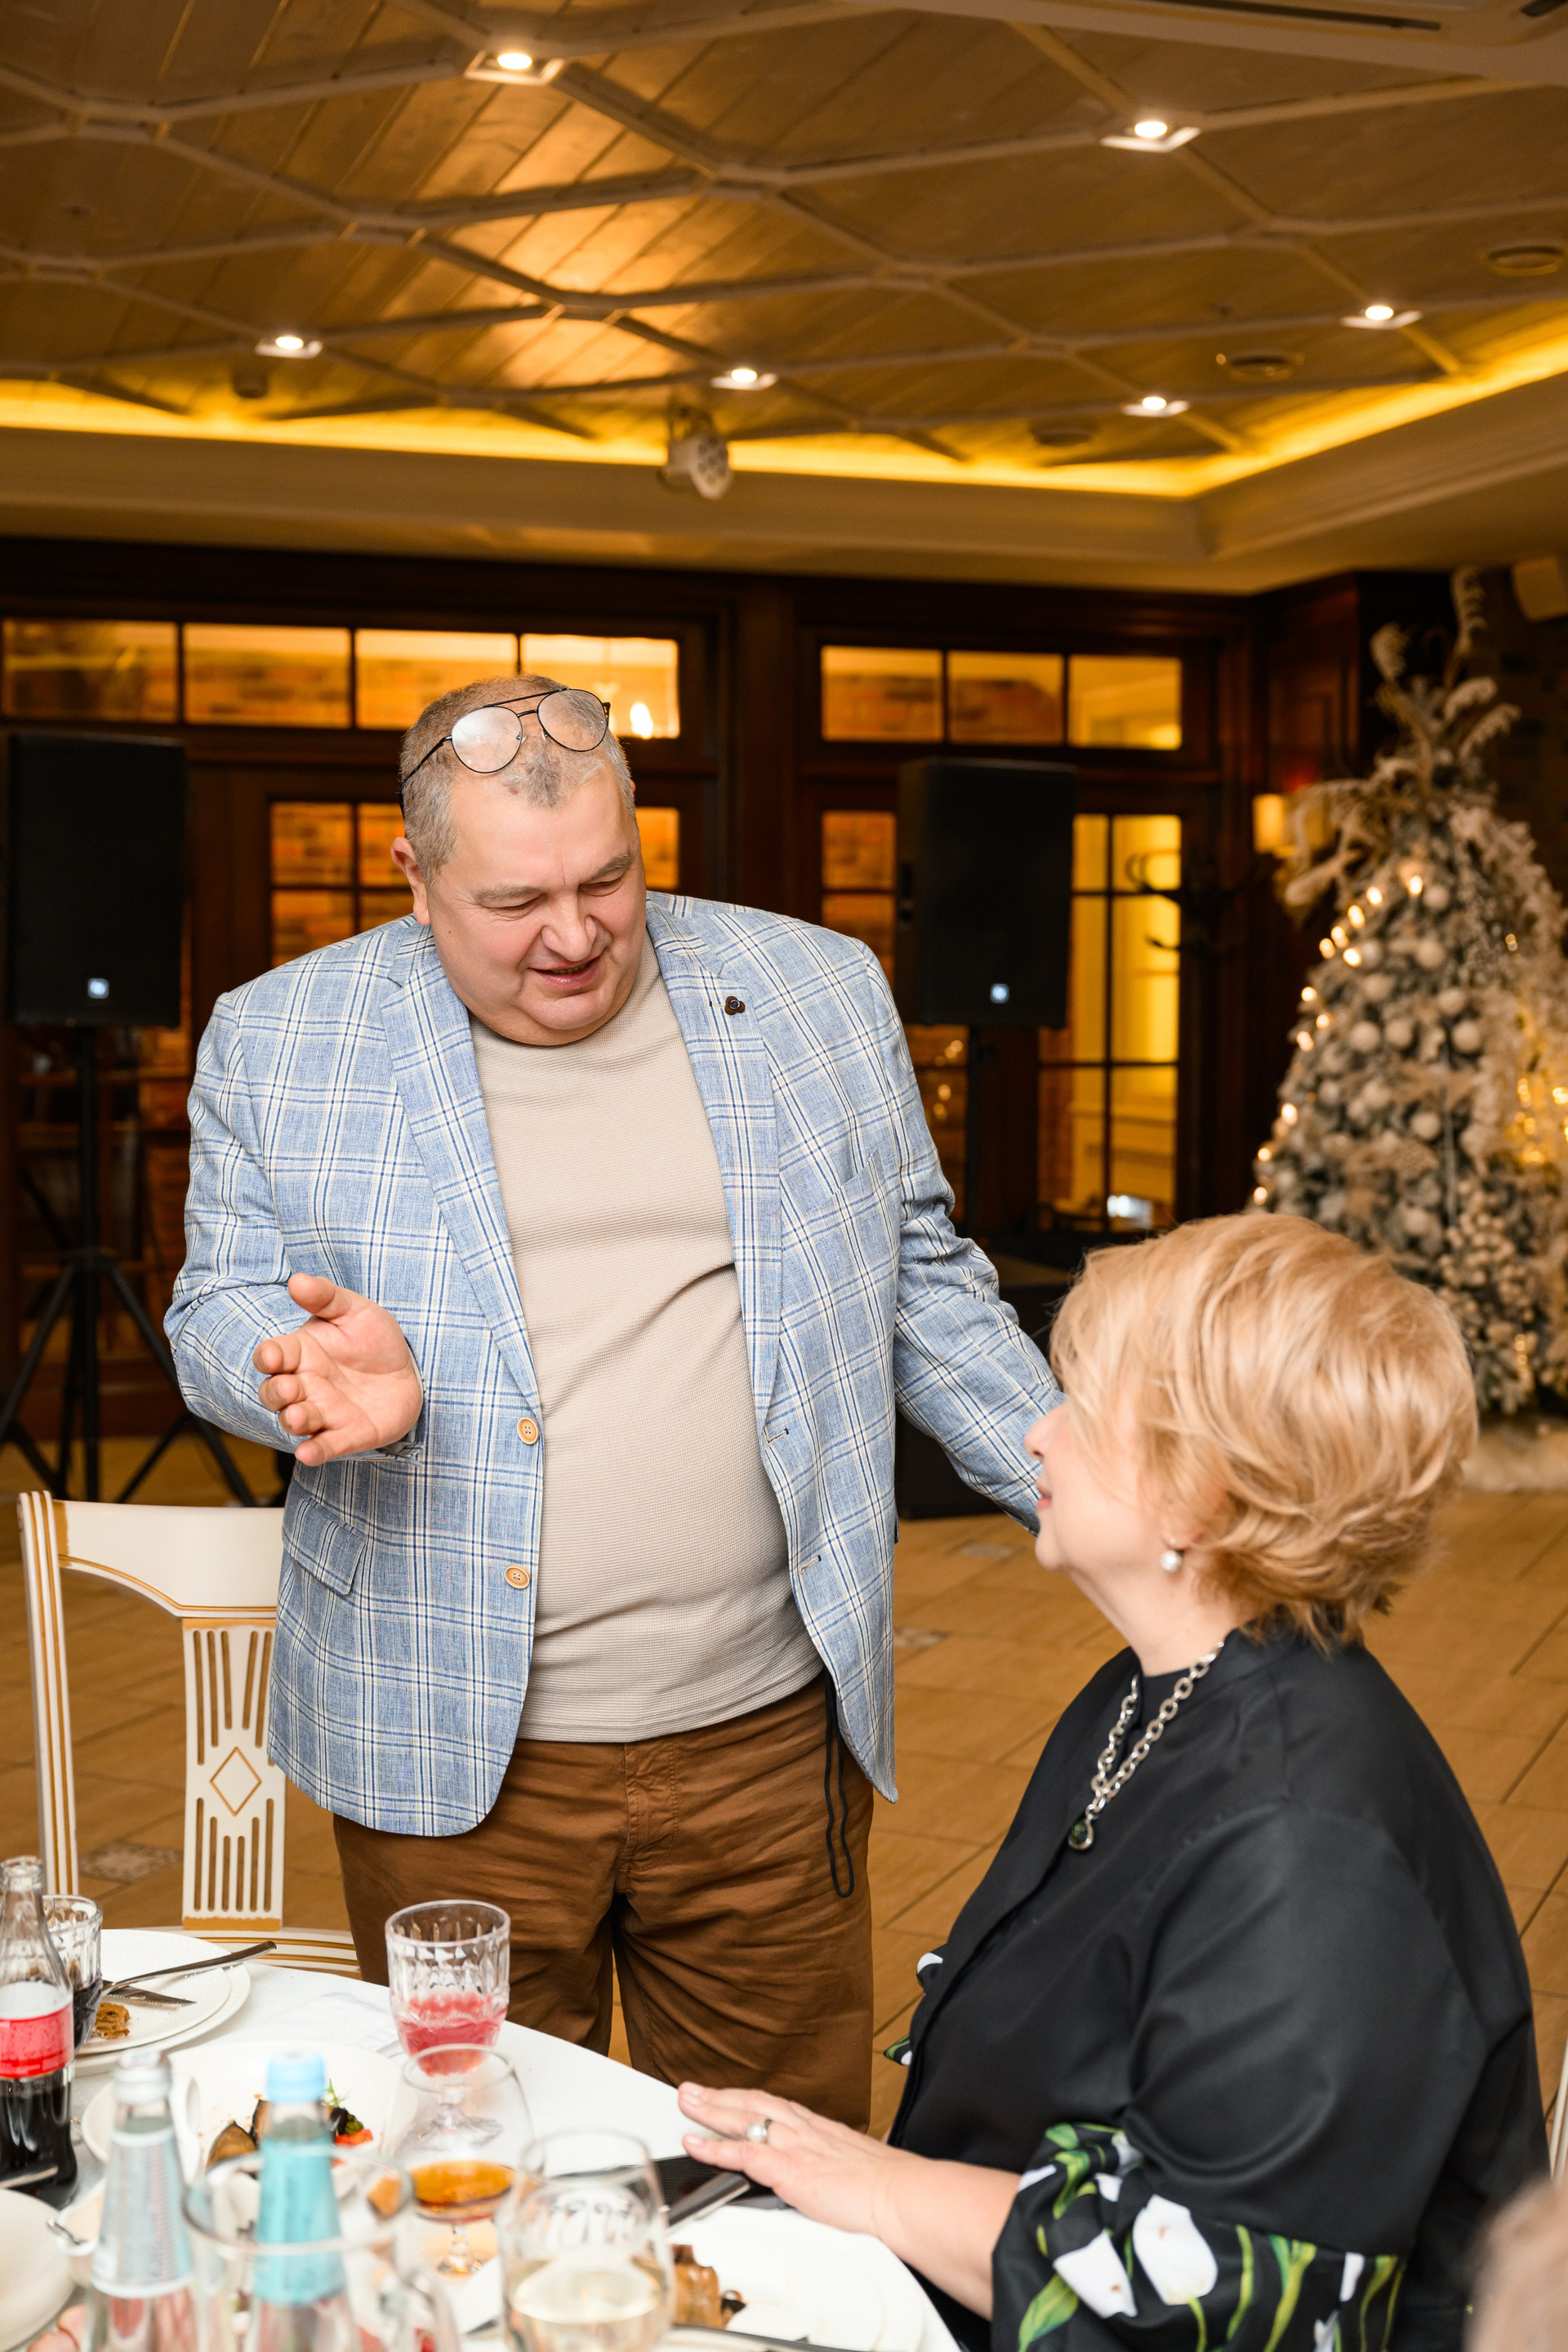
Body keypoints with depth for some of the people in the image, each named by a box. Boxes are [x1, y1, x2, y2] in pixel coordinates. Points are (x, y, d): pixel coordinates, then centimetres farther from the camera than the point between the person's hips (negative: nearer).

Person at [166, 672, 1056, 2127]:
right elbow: (219, 1313, 5)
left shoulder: (819, 995, 5)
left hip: (769, 1735, 1)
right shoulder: (281, 1042, 1)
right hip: (452, 1755, -1)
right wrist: (314, 1366, -18)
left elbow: (923, 1289, 12)